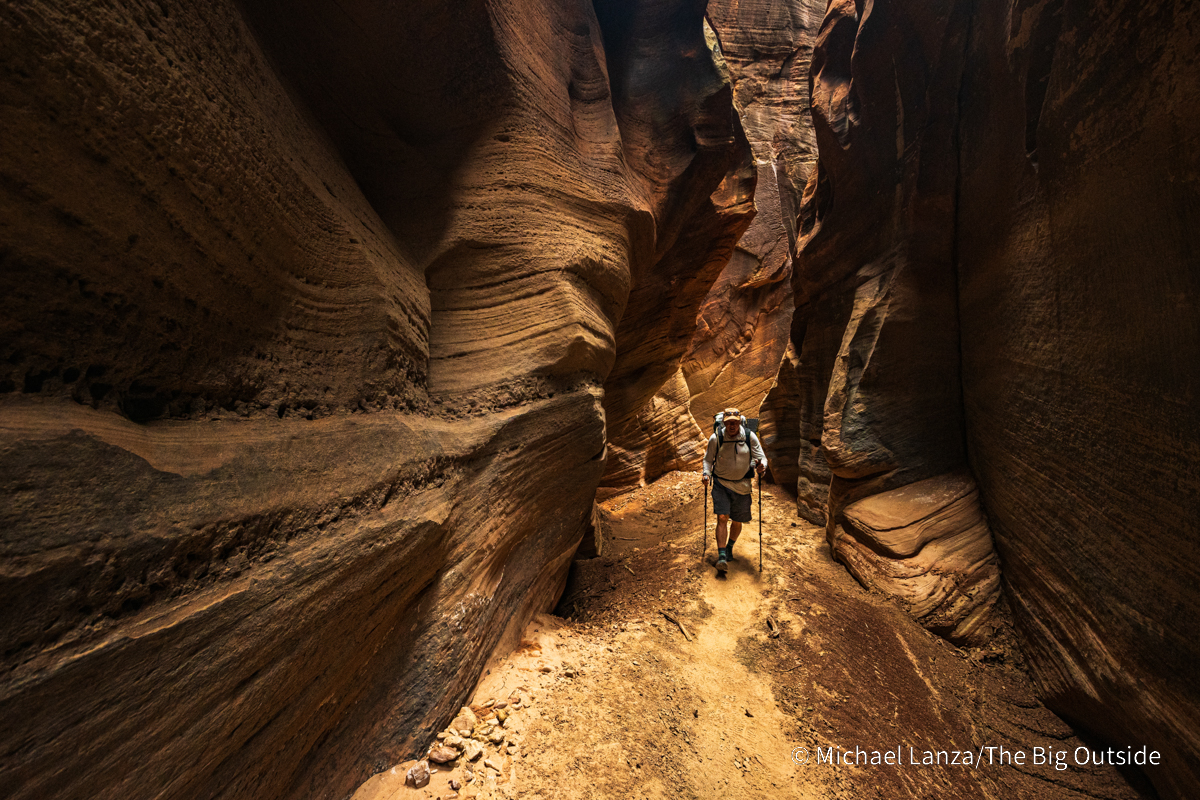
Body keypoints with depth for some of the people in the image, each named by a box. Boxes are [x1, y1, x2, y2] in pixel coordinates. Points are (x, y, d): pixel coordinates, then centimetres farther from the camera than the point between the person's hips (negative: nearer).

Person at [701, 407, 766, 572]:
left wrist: (762, 466, -23)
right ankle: (721, 556, -9)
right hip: (721, 484, -1)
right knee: (722, 518, -13)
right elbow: (708, 459, 6)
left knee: (737, 521, 12)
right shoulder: (715, 438, -7)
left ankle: (729, 548, 38)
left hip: (742, 486, 1)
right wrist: (706, 474, -11)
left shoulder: (750, 437, -6)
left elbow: (761, 457, 0)